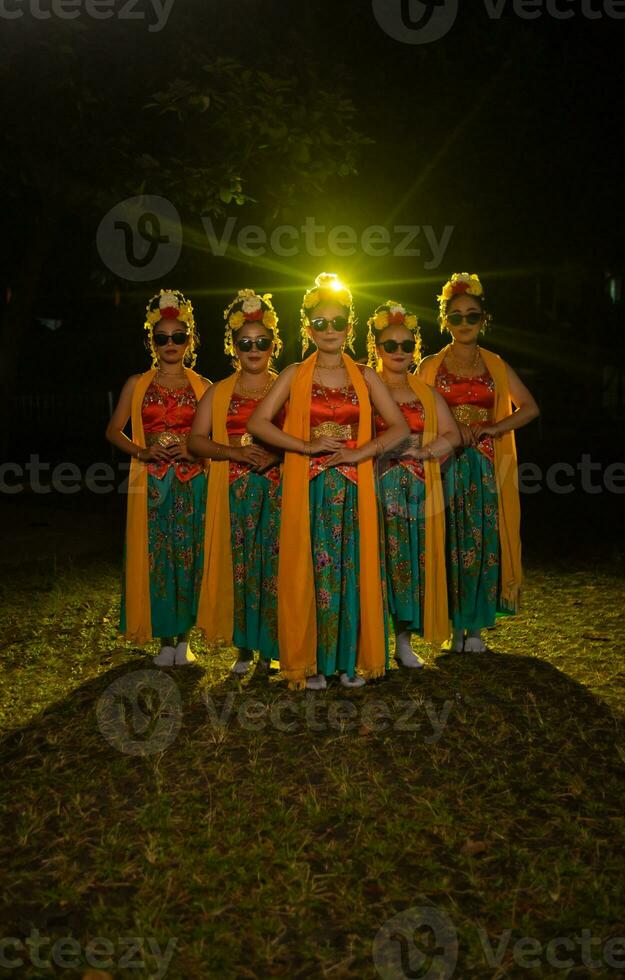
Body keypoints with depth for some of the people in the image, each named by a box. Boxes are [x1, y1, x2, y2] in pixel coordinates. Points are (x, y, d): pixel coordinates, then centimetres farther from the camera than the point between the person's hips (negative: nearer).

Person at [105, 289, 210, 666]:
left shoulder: (203, 386, 7)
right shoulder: (137, 384, 8)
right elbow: (114, 430, 8)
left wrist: (197, 451, -12)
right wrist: (142, 452, -9)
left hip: (193, 483, 0)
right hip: (151, 483, 0)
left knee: (190, 557, 2)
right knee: (155, 558, 1)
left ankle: (184, 638, 13)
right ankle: (166, 640, 13)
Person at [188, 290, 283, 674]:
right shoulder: (219, 392, 12)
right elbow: (197, 439, 4)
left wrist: (276, 455, -17)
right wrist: (236, 452, -11)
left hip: (278, 490, -1)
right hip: (234, 492, 2)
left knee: (274, 564, -3)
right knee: (238, 565, 2)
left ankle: (272, 646, 8)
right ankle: (244, 646, 13)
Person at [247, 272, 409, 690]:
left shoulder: (364, 377, 7)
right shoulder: (295, 375, 4)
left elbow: (400, 426, 4)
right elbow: (258, 422, -4)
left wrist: (360, 453, -10)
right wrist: (307, 446, -13)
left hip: (352, 488, 1)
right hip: (308, 489, -1)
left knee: (352, 569, 3)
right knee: (310, 571, 1)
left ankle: (352, 660, 15)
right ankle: (310, 662, 12)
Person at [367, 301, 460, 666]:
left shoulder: (426, 393, 14)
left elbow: (453, 435, 6)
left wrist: (422, 451, -9)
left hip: (418, 486, 4)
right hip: (379, 485, -3)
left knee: (414, 560, 3)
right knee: (380, 558, -5)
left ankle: (405, 640, 14)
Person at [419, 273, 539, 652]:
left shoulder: (496, 366, 11)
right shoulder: (431, 366, 7)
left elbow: (529, 408, 5)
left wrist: (492, 428, -8)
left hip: (484, 465, 2)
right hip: (445, 463, -1)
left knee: (482, 543, 1)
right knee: (449, 543, -2)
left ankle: (476, 626, 11)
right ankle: (455, 626, 8)